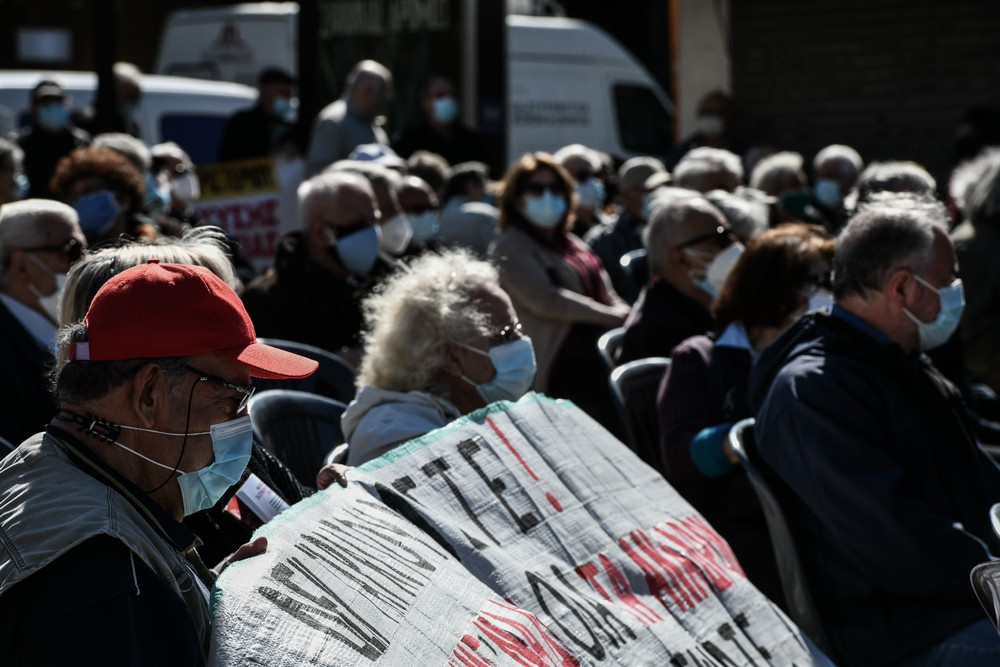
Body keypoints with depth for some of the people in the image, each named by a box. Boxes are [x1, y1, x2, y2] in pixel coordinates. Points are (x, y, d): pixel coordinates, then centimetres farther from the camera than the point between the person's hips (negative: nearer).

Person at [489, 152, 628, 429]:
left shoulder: (571, 243, 21)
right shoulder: (511, 248, -5)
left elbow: (606, 296, 20)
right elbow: (548, 300, -17)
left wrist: (628, 316, -2)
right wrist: (611, 316, -15)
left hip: (595, 367, 8)